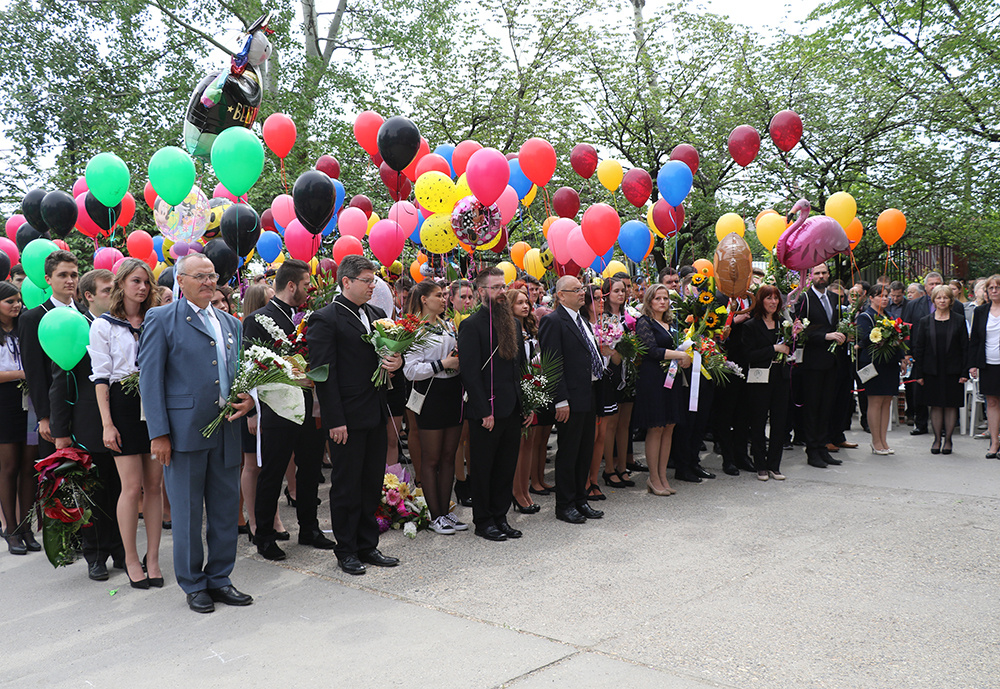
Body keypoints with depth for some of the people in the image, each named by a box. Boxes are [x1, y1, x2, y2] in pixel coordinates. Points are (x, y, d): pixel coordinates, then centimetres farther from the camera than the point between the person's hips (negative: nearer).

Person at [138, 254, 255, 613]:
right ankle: (193, 585, 20)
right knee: (187, 512, 5)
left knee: (226, 509, 10)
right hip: (185, 432, -5)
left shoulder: (229, 323, 16)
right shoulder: (161, 319, -2)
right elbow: (150, 379, -6)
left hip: (226, 431, 6)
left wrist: (249, 398, 0)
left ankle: (219, 579, 25)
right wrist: (159, 433, -12)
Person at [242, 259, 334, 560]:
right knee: (272, 474, 5)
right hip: (278, 410, -6)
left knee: (310, 468, 15)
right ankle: (264, 536, 19)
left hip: (309, 408, 7)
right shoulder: (258, 320, -8)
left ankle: (309, 529, 30)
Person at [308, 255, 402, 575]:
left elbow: (389, 350, 22)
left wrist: (396, 361, -4)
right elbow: (324, 374, -13)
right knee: (346, 486, 5)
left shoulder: (377, 314, 12)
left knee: (372, 483, 14)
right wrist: (335, 420, -17)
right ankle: (346, 551, 19)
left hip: (375, 415, 7)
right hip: (347, 416, -7)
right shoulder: (325, 319, -9)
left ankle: (367, 545, 26)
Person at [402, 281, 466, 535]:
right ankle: (435, 516, 11)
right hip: (431, 396, -7)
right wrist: (442, 364, -17)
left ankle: (446, 511, 20)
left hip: (454, 394, 7)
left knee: (448, 456, 11)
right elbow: (410, 370, -16)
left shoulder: (448, 325, 13)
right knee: (431, 459, 3)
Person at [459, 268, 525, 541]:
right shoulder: (472, 325, -10)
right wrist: (485, 411, -17)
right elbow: (470, 372, -14)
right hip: (486, 412, -7)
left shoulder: (513, 323, 14)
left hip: (512, 410, 7)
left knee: (507, 467, 13)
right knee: (483, 468, 5)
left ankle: (500, 517, 25)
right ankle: (483, 521, 17)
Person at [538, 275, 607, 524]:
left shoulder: (583, 320, 16)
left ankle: (580, 500, 26)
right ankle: (565, 505, 13)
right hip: (571, 398, -9)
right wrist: (562, 400, -20)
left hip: (590, 395, 9)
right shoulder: (553, 321, -11)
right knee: (568, 453, 1)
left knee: (585, 452, 14)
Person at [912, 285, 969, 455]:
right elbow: (918, 348, 4)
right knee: (936, 405, 5)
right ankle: (937, 439, 15)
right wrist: (918, 373, 0)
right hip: (932, 370, 1)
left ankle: (948, 439, 14)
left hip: (952, 370, -1)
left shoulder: (959, 321, 3)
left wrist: (965, 372, -5)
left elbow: (965, 347, 1)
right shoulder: (925, 322, 4)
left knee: (951, 405, 4)